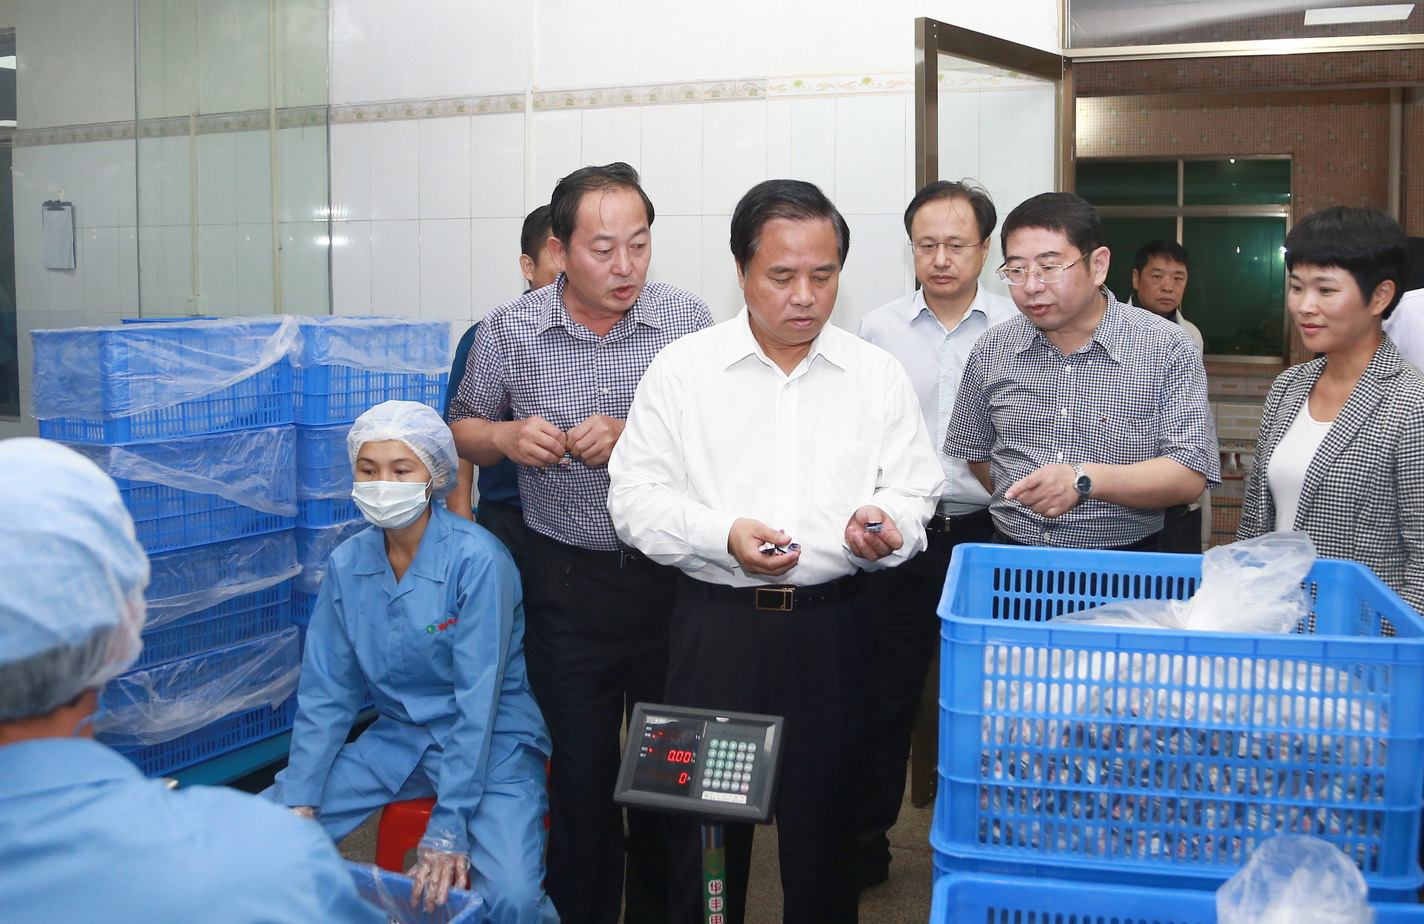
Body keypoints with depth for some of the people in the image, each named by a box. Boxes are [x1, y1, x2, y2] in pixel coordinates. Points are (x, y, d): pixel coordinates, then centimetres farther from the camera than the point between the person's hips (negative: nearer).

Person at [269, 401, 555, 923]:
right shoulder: (348, 563, -1)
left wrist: (448, 830, -23)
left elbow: (478, 699, -20)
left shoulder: (477, 560, -18)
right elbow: (325, 691, 3)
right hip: (397, 738, 5)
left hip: (491, 745, -5)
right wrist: (299, 803, -5)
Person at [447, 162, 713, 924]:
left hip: (671, 570, 0)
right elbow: (464, 430, 10)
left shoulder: (687, 319, -4)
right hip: (566, 582, 0)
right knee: (580, 767, 11)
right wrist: (508, 437, -11)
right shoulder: (509, 331, -1)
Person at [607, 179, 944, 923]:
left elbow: (914, 495, 6)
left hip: (831, 622, 1)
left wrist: (885, 526, -17)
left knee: (823, 814, 11)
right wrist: (724, 536, -17)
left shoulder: (878, 375, 5)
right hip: (715, 620, -1)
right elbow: (635, 497, -2)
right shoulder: (682, 368, 1)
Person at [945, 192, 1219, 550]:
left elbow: (1190, 477, -11)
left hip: (1125, 565, -1)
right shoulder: (990, 351, 6)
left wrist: (1084, 480, -24)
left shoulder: (1167, 349, -4)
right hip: (1011, 559, 2)